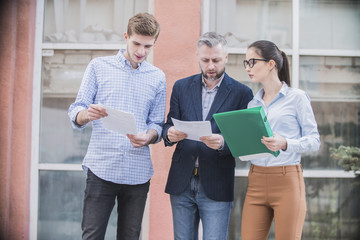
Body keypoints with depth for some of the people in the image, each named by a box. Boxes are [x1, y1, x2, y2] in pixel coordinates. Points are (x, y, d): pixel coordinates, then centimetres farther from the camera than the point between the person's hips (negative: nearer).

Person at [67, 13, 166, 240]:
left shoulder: (157, 77, 11)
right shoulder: (99, 66, 6)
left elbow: (157, 124, 10)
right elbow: (76, 113, 3)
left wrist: (148, 137, -13)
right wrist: (86, 114, -20)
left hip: (138, 172, 2)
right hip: (101, 168, -2)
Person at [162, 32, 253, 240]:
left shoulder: (241, 93, 0)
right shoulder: (182, 87, 9)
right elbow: (170, 124, 9)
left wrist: (222, 143, -24)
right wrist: (170, 134, -15)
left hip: (216, 187, -3)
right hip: (181, 183, 3)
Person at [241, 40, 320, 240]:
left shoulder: (296, 97, 0)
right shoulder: (253, 103, 15)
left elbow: (314, 140, -4)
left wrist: (285, 144, -20)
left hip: (287, 180, -5)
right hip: (256, 180, 5)